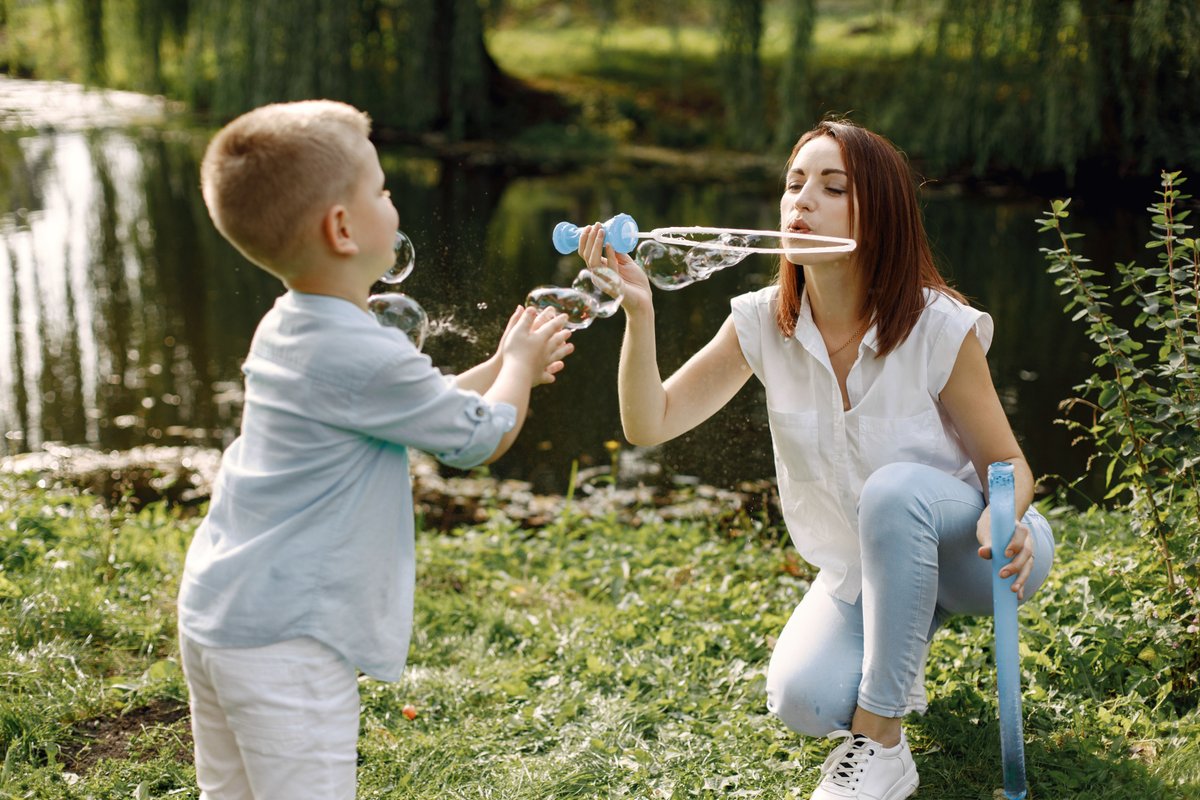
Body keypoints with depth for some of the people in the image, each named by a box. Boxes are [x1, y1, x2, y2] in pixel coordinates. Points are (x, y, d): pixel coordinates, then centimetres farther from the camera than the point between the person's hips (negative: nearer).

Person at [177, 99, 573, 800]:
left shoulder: (284, 333, 9)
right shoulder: (368, 359, -21)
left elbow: (423, 407, 23)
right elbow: (483, 437, -6)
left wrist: (501, 368, 24)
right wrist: (518, 364, 12)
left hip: (216, 612, 10)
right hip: (286, 640, -10)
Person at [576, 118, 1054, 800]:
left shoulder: (940, 328, -21)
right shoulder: (763, 323, -11)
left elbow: (1007, 462, -11)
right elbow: (650, 425, -15)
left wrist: (1006, 517, -35)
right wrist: (639, 312, -30)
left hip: (973, 554, -3)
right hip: (860, 571, 3)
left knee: (897, 487, -36)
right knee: (804, 701, -23)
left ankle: (880, 743, -23)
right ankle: (896, 657, 14)